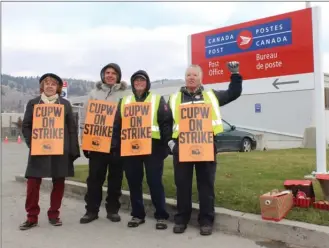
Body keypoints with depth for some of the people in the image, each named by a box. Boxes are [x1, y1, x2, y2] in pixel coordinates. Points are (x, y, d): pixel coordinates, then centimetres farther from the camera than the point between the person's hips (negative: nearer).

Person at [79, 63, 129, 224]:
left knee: (115, 178, 8)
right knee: (94, 178, 5)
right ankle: (91, 210, 17)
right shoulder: (94, 93, 10)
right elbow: (85, 117, 8)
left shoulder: (125, 94, 3)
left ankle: (113, 210, 20)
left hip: (118, 143, -1)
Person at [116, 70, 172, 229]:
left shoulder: (158, 100, 6)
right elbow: (118, 124, 15)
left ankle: (161, 216, 9)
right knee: (133, 182, 8)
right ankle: (137, 215, 21)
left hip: (152, 146, -3)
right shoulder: (124, 101, 16)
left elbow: (166, 122, -1)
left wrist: (167, 142, -11)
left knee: (155, 181, -3)